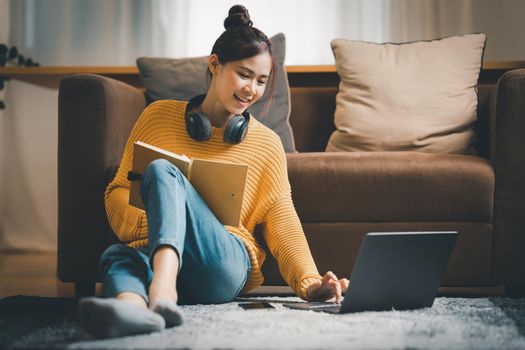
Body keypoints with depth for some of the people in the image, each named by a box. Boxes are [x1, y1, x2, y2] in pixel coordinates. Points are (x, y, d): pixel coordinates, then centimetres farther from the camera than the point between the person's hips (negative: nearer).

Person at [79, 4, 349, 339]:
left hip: (225, 264, -2)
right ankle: (133, 310, -70)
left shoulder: (266, 143, 14)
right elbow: (118, 191, 15)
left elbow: (281, 218, 5)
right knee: (119, 257, -35)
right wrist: (144, 222, -9)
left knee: (162, 171, -28)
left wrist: (310, 283, -12)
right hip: (152, 255, 2)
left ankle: (162, 295, -54)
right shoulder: (159, 115, 15)